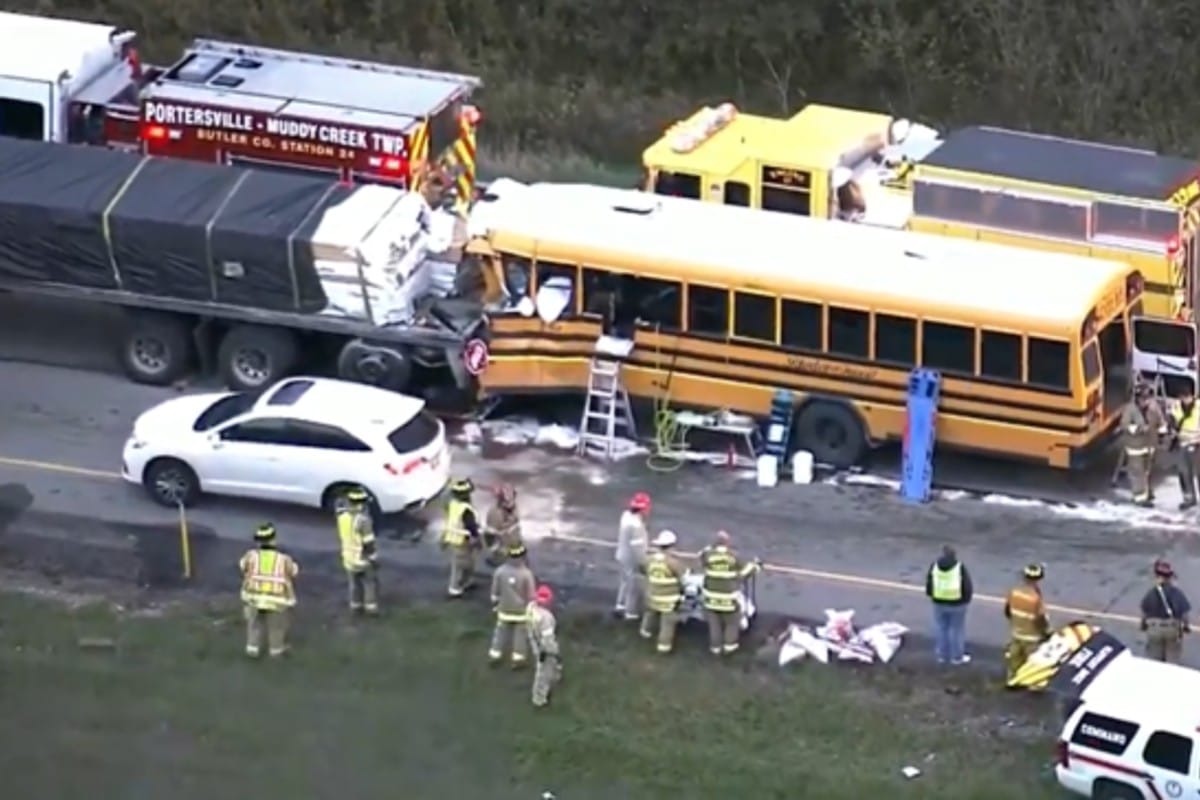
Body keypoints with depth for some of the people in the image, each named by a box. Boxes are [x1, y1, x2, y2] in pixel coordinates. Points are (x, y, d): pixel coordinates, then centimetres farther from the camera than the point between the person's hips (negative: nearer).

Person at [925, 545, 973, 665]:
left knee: (941, 629, 15)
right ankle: (957, 657, 16)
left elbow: (929, 585, 3)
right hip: (957, 604, -3)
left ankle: (942, 655, 22)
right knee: (956, 629, 8)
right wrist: (966, 599, 9)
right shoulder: (960, 568, -15)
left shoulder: (934, 567, -5)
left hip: (939, 604, 3)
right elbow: (968, 587, -10)